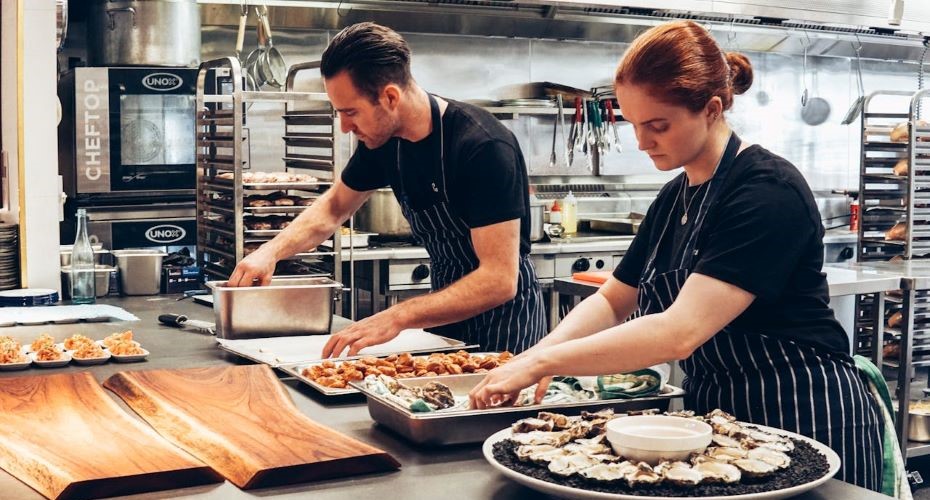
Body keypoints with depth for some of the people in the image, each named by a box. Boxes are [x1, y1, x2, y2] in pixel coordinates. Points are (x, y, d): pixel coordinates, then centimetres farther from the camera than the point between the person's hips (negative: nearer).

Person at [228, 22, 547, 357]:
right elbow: (334, 206, 12)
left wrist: (398, 317, -39)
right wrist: (272, 251, -5)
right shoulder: (383, 140, -6)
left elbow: (500, 280, -31)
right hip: (448, 306, 6)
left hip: (502, 310, -6)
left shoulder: (484, 147, -28)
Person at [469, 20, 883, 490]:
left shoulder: (767, 192, -22)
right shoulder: (674, 197, 6)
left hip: (807, 420, -8)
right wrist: (538, 354, -8)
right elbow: (611, 301, 11)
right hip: (717, 416, 8)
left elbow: (680, 332, -30)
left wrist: (542, 363, -26)